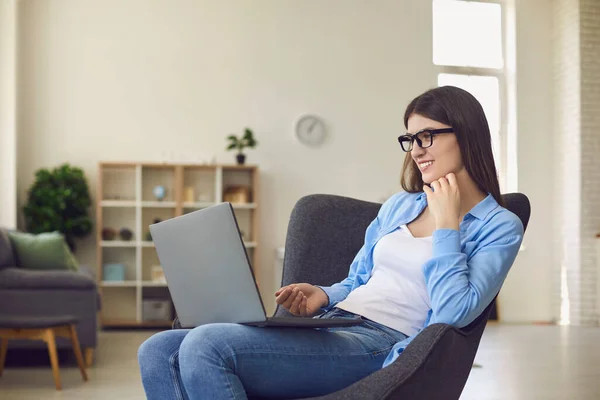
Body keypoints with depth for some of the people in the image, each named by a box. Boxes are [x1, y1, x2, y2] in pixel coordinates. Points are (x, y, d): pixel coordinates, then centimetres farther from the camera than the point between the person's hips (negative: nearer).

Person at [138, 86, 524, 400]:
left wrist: (446, 223, -7)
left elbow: (455, 313, -13)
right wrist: (323, 296, 4)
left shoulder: (500, 226, 3)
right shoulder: (399, 205, 23)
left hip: (381, 345, -7)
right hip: (333, 324, 8)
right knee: (159, 352, -11)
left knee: (205, 346, -28)